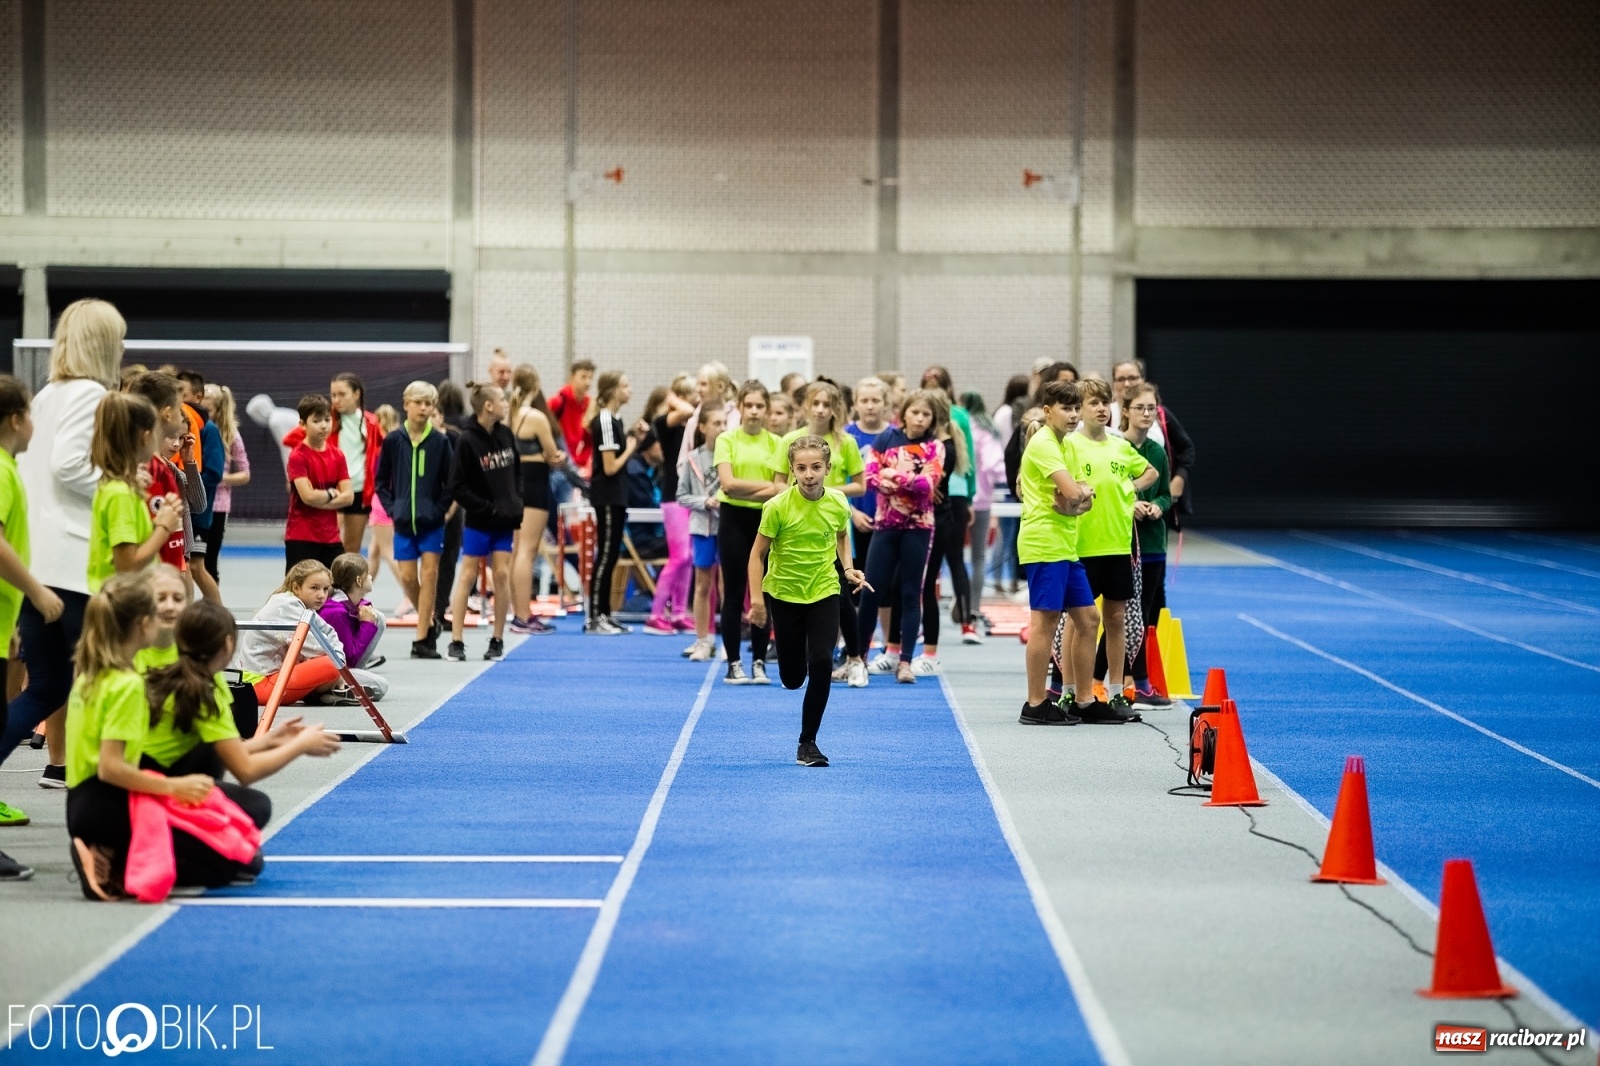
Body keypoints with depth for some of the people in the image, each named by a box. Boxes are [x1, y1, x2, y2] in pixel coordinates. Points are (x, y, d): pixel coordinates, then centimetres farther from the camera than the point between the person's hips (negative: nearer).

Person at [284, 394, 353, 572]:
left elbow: (348, 496, -1)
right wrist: (331, 493, -4)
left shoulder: (337, 455, 7)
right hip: (301, 538, -6)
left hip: (331, 537, 6)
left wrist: (319, 499, -12)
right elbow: (307, 496, -20)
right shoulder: (298, 456, -10)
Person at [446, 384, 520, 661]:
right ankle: (456, 641, 5)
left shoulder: (505, 434, 3)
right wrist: (489, 509, -15)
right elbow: (458, 488, -13)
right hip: (479, 521, -5)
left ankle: (498, 639, 11)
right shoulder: (467, 441, -13)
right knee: (467, 576, 0)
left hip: (505, 520, 5)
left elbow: (516, 473, 14)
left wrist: (516, 506, 3)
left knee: (502, 575, 2)